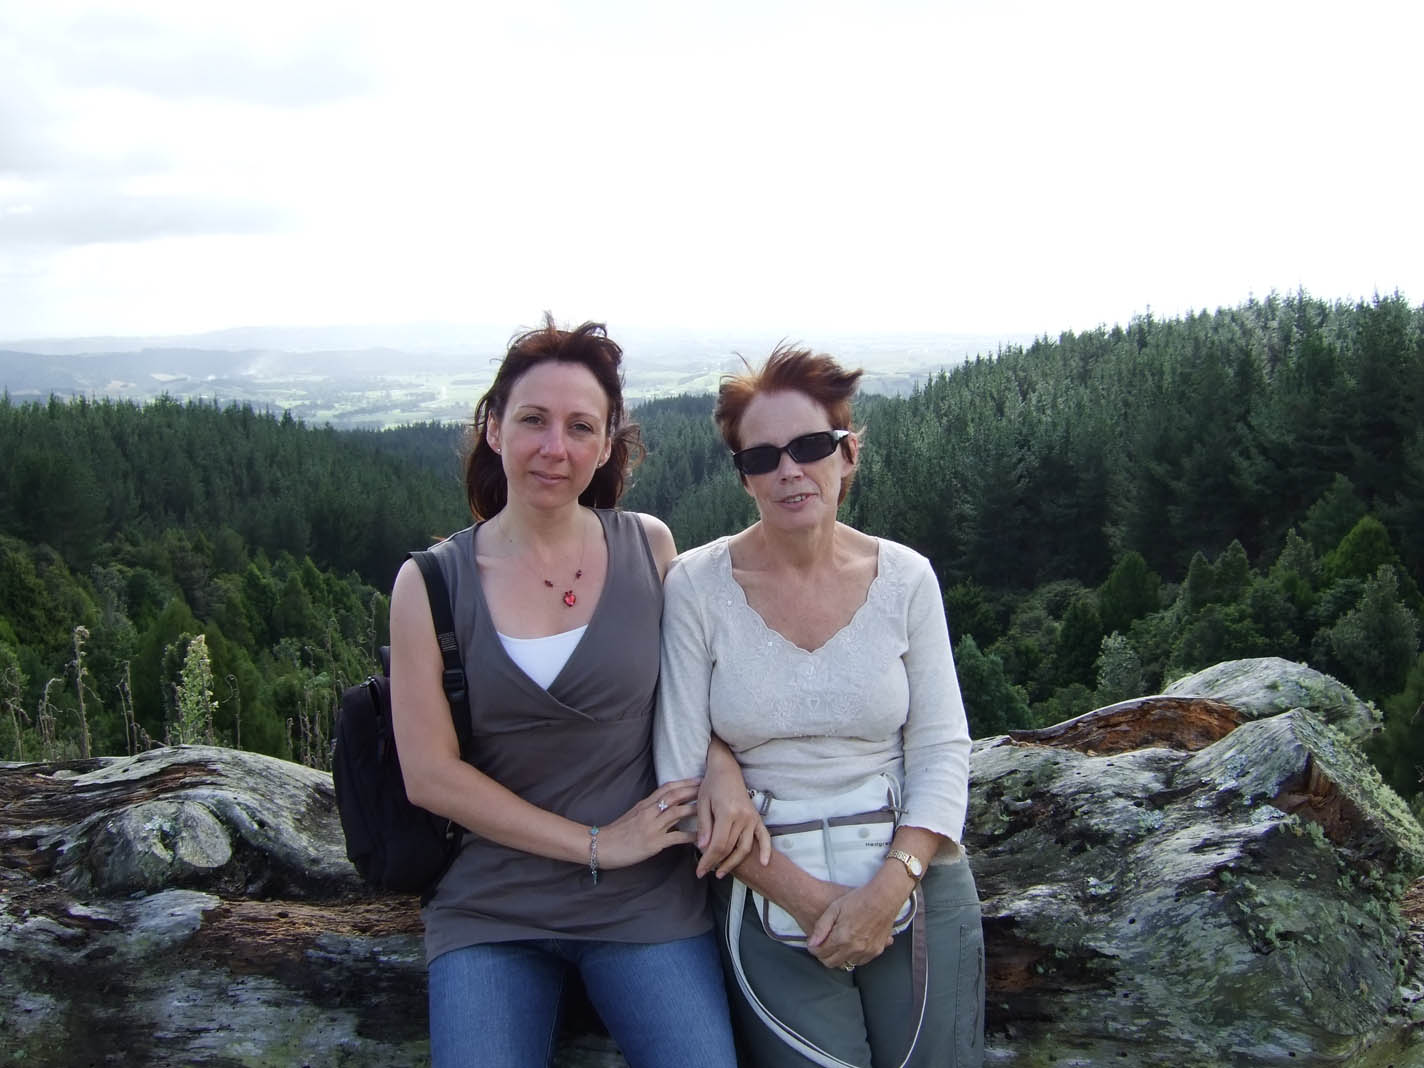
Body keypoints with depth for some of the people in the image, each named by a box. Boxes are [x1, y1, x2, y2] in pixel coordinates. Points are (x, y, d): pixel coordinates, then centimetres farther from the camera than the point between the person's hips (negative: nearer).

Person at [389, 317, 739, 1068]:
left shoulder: (648, 547, -1)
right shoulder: (431, 582, -4)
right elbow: (429, 774, -6)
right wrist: (595, 845, -10)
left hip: (646, 902, 1)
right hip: (490, 909, 0)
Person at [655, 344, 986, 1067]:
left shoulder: (905, 578, -2)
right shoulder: (697, 585, -8)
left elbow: (942, 750, -1)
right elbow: (679, 773, -8)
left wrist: (890, 885, -15)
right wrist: (801, 893, -13)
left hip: (917, 886, 2)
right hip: (767, 898, -1)